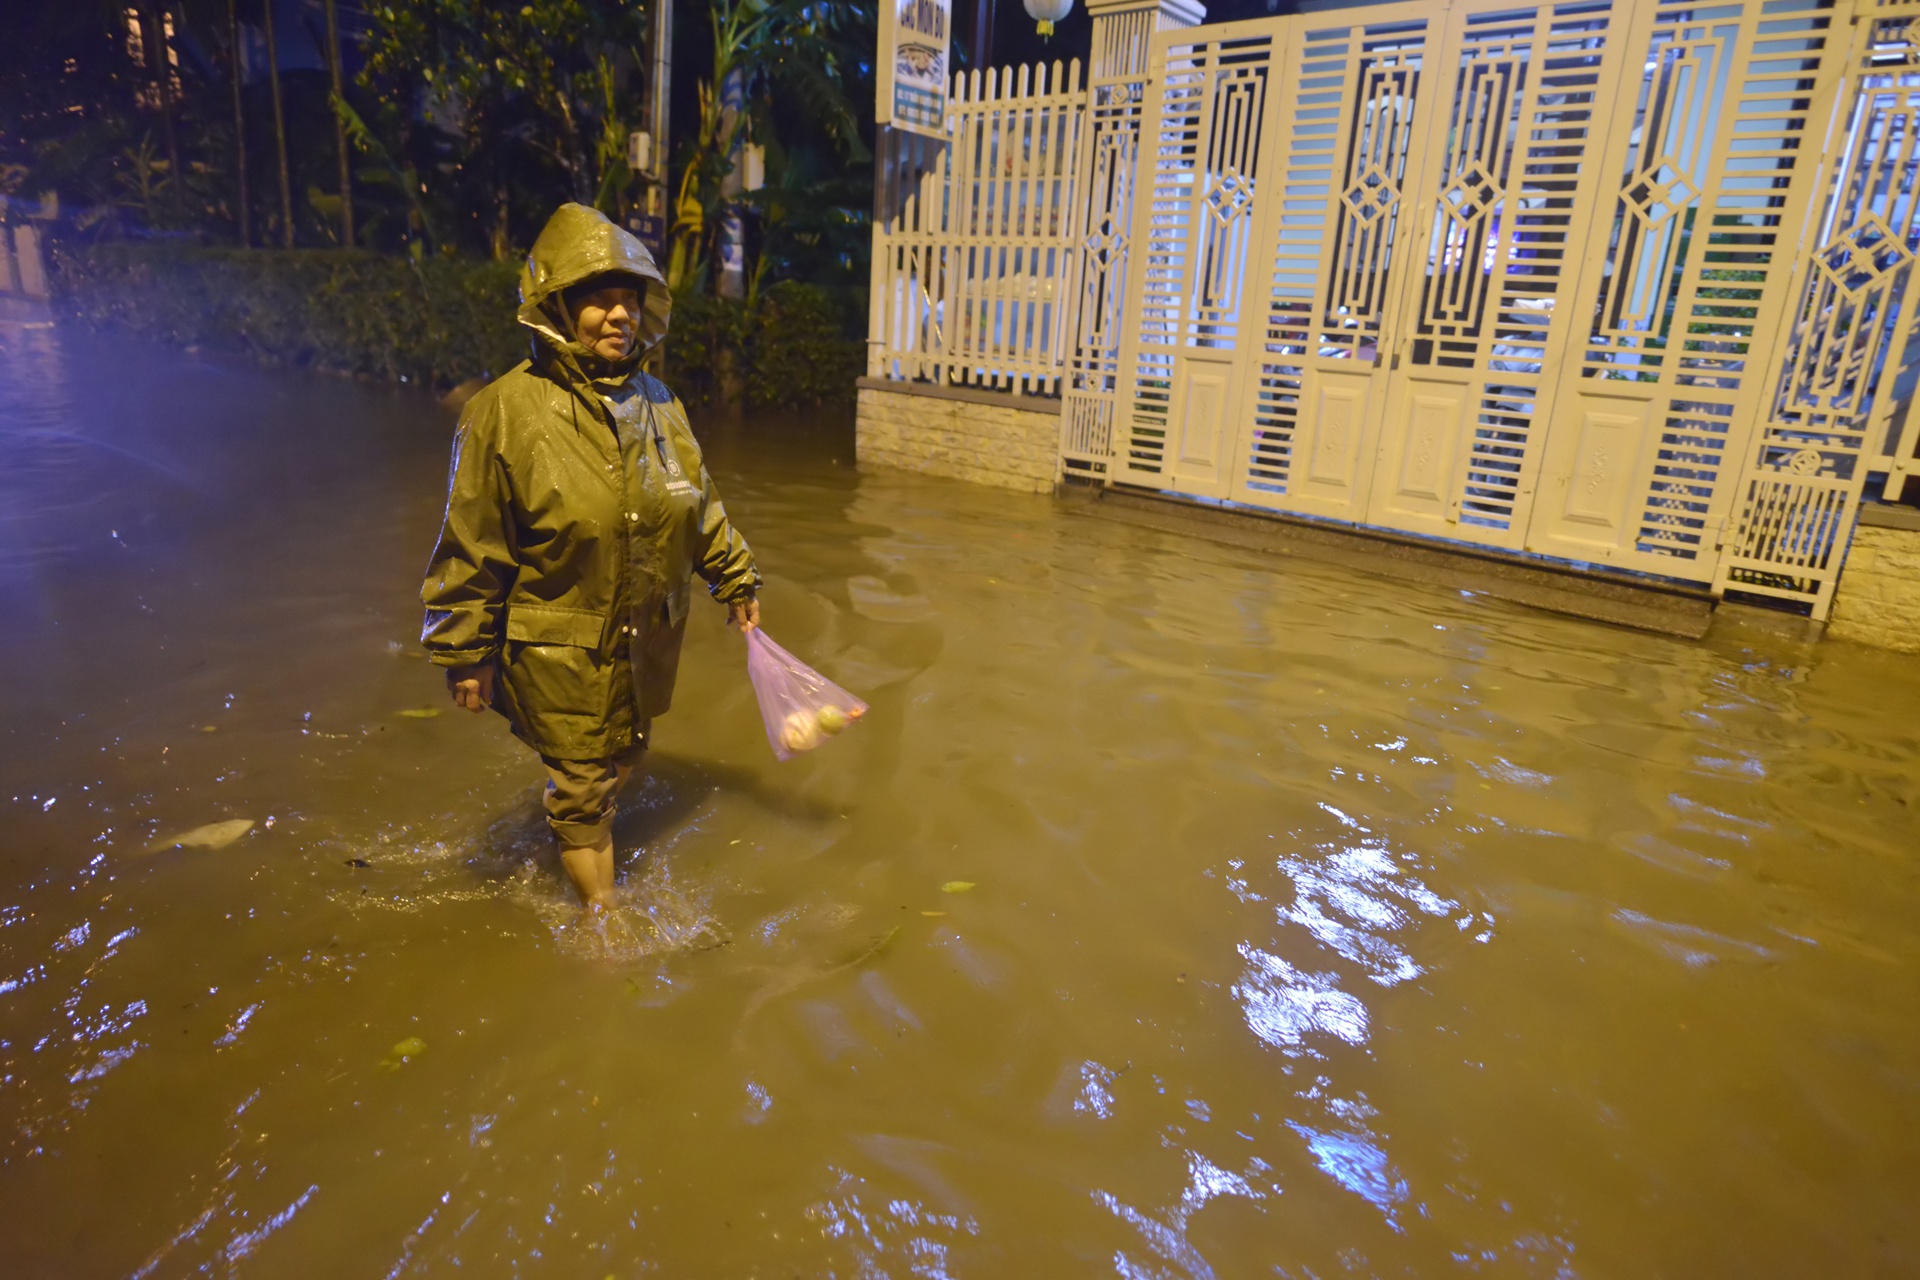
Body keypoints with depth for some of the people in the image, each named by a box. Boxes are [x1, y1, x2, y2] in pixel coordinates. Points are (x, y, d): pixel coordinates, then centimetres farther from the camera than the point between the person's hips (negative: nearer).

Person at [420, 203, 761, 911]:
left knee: (619, 765, 23)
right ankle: (603, 916, 29)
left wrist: (736, 582, 16)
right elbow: (471, 546, -11)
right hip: (560, 646, -5)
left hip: (646, 638, 6)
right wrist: (465, 653, -8)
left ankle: (579, 843, 52)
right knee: (582, 787, 8)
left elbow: (700, 507, 12)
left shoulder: (656, 402, 1)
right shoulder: (508, 410, -16)